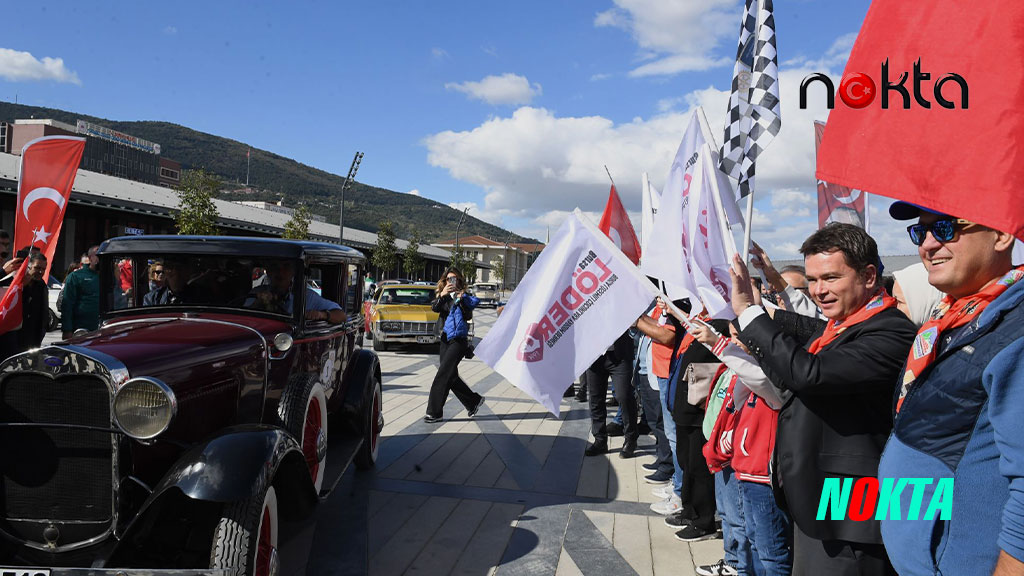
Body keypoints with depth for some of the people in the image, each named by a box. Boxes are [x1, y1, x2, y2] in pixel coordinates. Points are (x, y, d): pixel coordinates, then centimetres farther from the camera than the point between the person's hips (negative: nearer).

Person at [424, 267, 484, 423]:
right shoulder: (444, 296, 11)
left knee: (443, 374, -11)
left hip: (459, 340, -6)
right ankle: (474, 401, 27)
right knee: (450, 376, 11)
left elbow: (468, 317, -14)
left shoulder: (464, 296, -2)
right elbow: (434, 308, -9)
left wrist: (460, 301, -25)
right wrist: (442, 296, -25)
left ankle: (434, 412, -7)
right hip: (446, 339, 7)